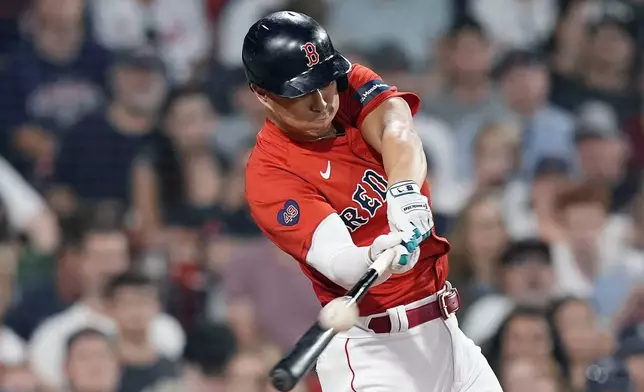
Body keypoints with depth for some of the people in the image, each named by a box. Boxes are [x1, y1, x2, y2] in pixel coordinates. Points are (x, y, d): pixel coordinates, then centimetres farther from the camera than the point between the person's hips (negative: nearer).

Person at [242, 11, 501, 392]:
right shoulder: (269, 174, -16)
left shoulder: (353, 85, 1)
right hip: (372, 347, -6)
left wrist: (405, 188, -43)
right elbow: (337, 262, -28)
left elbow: (396, 129, -21)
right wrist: (375, 258, -51)